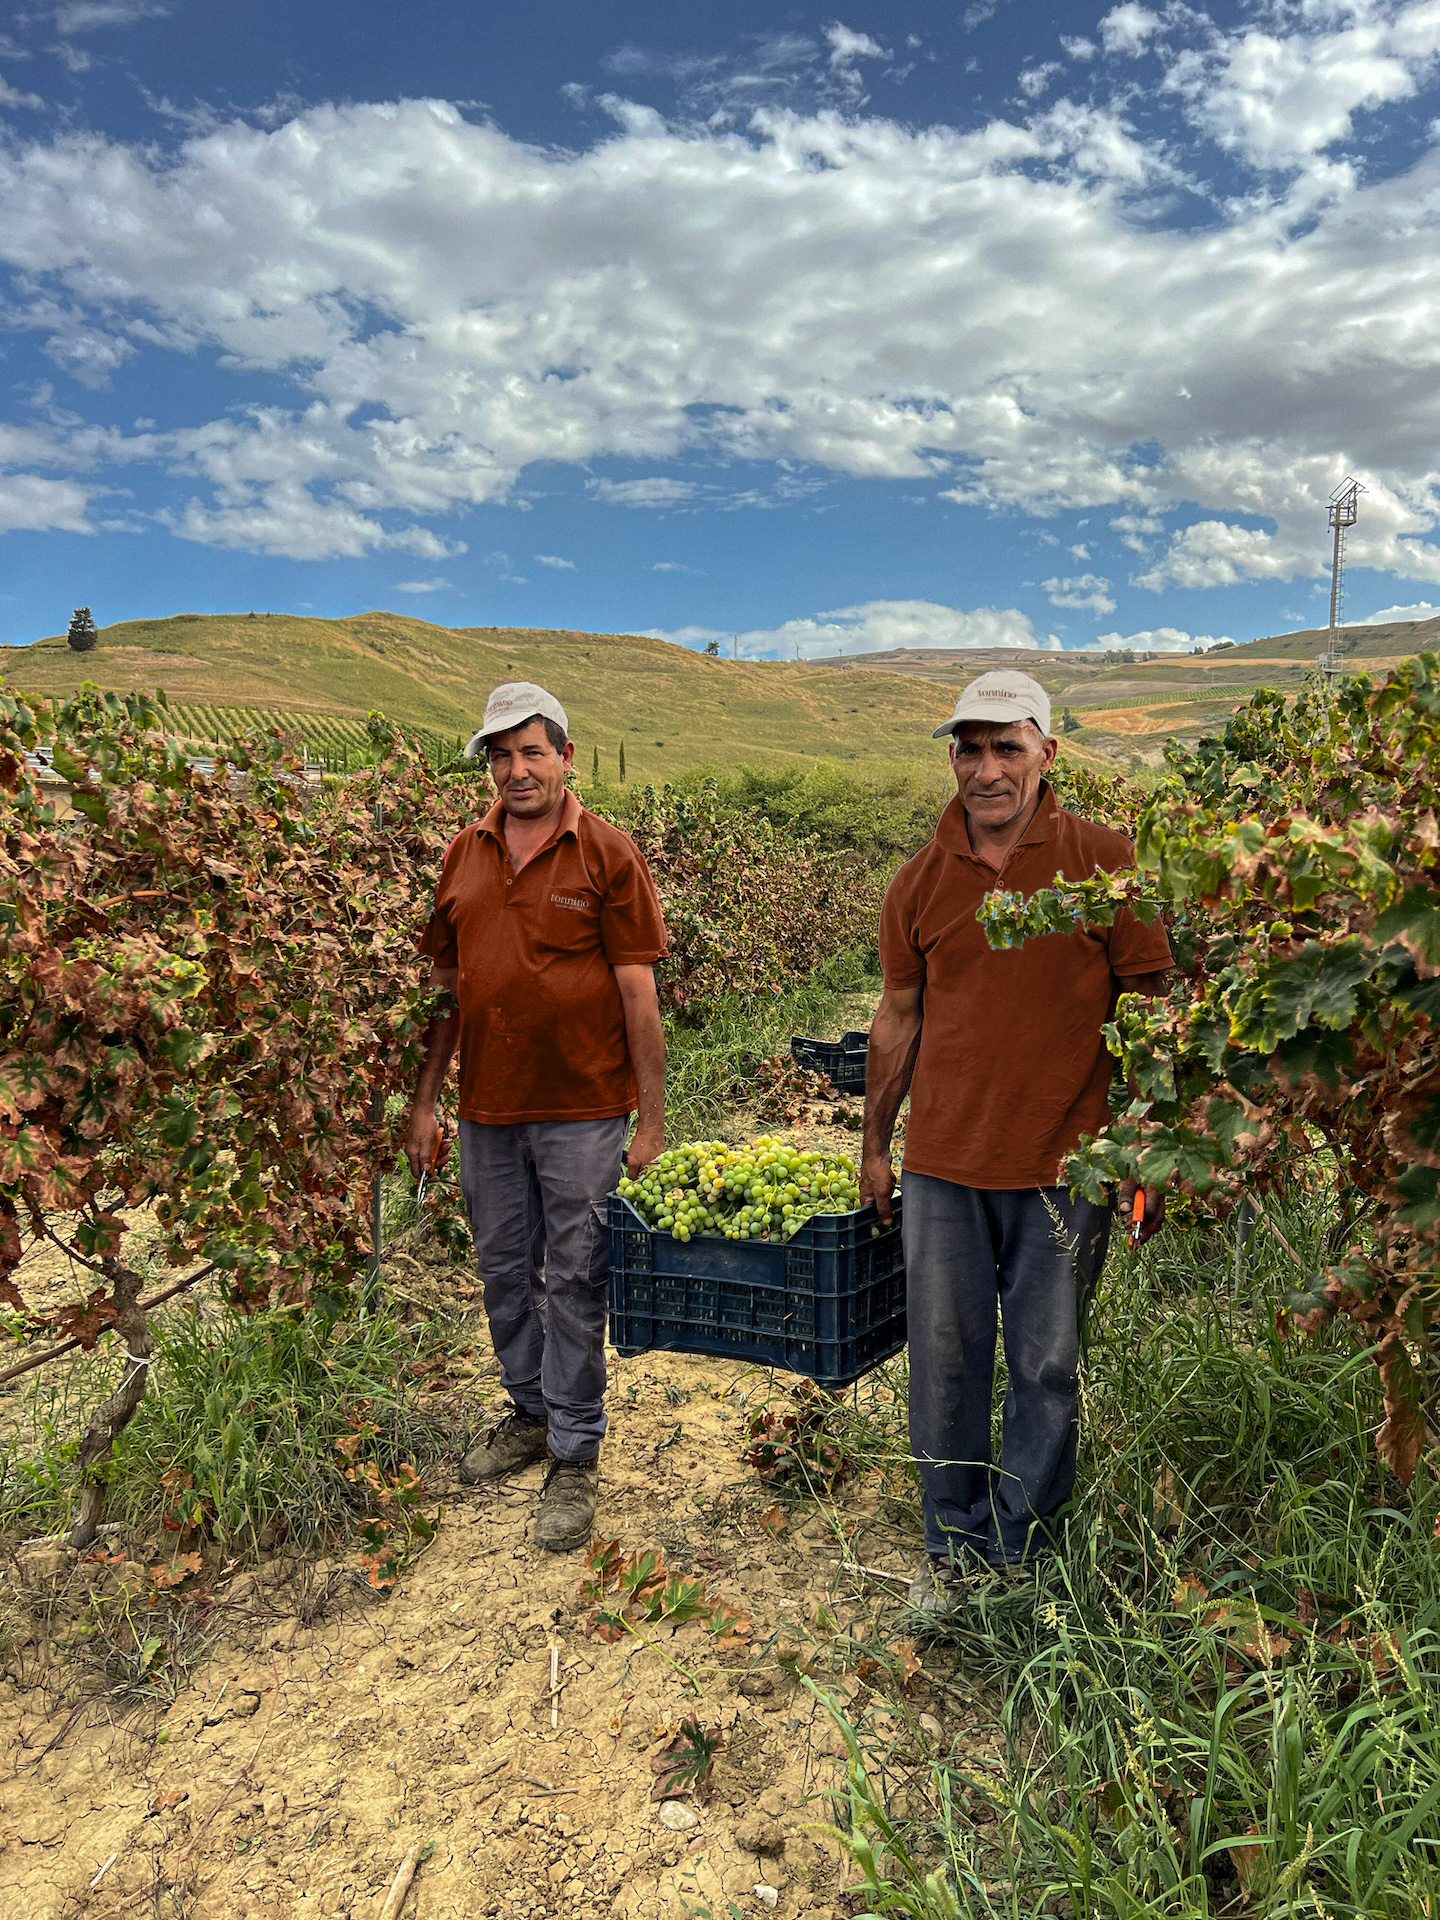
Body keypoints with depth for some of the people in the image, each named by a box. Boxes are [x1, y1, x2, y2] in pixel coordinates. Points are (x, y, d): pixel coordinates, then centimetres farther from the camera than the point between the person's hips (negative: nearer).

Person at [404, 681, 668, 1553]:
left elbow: (638, 993, -7)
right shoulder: (466, 854, 7)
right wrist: (425, 1101, 9)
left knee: (573, 1284, 4)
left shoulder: (607, 853, -6)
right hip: (487, 1109, 5)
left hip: (581, 1111, -5)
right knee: (504, 1274, 17)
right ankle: (532, 1412, 38)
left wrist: (653, 1121, -9)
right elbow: (445, 983, 12)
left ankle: (576, 1455, 20)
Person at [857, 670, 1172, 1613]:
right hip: (943, 1165, 2)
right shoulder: (921, 880, 4)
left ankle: (1021, 1554, 29)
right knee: (946, 1364, 11)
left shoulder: (1106, 861, -4)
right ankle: (954, 1545, 31)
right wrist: (875, 1144, 15)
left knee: (1048, 1371, 10)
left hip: (1066, 1169, -2)